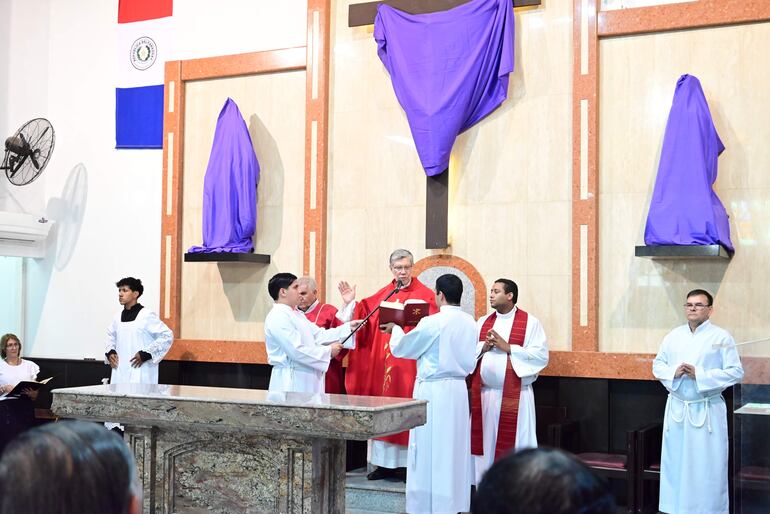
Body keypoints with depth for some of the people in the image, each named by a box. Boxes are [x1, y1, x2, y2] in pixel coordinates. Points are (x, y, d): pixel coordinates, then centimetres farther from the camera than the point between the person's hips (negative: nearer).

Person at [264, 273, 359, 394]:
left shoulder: (296, 314, 15)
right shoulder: (278, 317, -16)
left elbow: (318, 335, 12)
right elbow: (296, 350, -23)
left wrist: (348, 327, 4)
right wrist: (328, 351, -14)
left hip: (305, 380, 9)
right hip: (290, 382, -9)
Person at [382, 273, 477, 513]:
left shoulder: (432, 323, -15)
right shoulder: (469, 322, 3)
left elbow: (401, 348, -2)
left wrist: (395, 329, 16)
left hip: (433, 390, -6)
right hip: (458, 388, 6)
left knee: (430, 449, 1)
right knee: (455, 448, 12)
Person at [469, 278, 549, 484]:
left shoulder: (530, 323, -1)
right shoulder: (482, 322, 14)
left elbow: (541, 355, -11)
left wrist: (507, 347, -15)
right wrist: (484, 347, -9)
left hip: (514, 395, -4)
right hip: (483, 393, 4)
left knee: (513, 444, -4)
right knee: (485, 441, 6)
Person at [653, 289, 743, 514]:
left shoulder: (721, 337, -5)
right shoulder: (673, 336, 8)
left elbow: (736, 372, -10)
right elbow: (657, 365, 13)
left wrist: (699, 375, -17)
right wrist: (673, 372, -9)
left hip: (707, 410, -4)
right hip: (677, 408, 4)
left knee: (707, 467, -3)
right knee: (675, 462, 8)